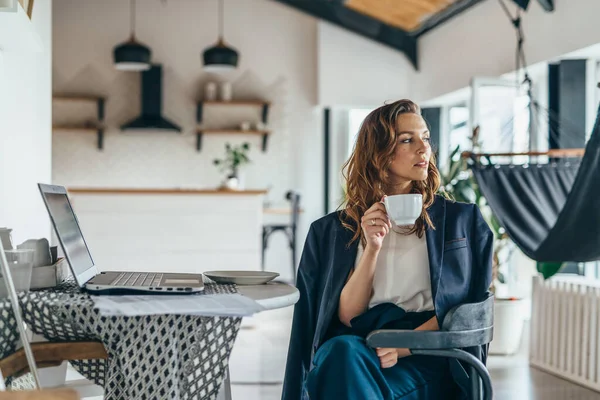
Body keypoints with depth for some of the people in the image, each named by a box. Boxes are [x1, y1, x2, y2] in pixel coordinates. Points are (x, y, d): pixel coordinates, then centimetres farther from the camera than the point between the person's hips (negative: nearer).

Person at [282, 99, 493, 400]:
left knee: (345, 360, -34)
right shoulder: (332, 231, 13)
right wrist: (372, 248, -8)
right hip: (358, 345, 2)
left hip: (427, 357, -2)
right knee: (340, 351, -36)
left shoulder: (462, 220, 12)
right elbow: (346, 317, 5)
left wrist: (406, 345, -13)